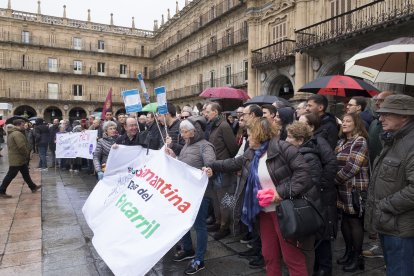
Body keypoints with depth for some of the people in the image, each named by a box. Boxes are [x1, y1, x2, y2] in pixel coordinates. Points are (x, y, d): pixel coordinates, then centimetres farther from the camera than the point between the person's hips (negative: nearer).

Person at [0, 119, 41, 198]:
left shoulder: (12, 133, 15)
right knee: (10, 176, -2)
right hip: (17, 159, -11)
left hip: (19, 158, 11)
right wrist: (26, 154, -10)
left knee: (26, 173, 16)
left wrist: (25, 154, 15)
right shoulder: (17, 133, -20)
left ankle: (33, 187, 26)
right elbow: (22, 146, -28)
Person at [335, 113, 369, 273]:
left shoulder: (360, 141, -11)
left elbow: (352, 166, -19)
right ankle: (349, 252, 29)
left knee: (355, 221, 2)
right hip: (343, 188, 7)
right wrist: (334, 180, 1)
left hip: (355, 188, -7)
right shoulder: (342, 141, 14)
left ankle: (357, 257, 16)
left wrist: (335, 180, -13)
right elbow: (336, 162, 16)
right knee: (345, 220, 14)